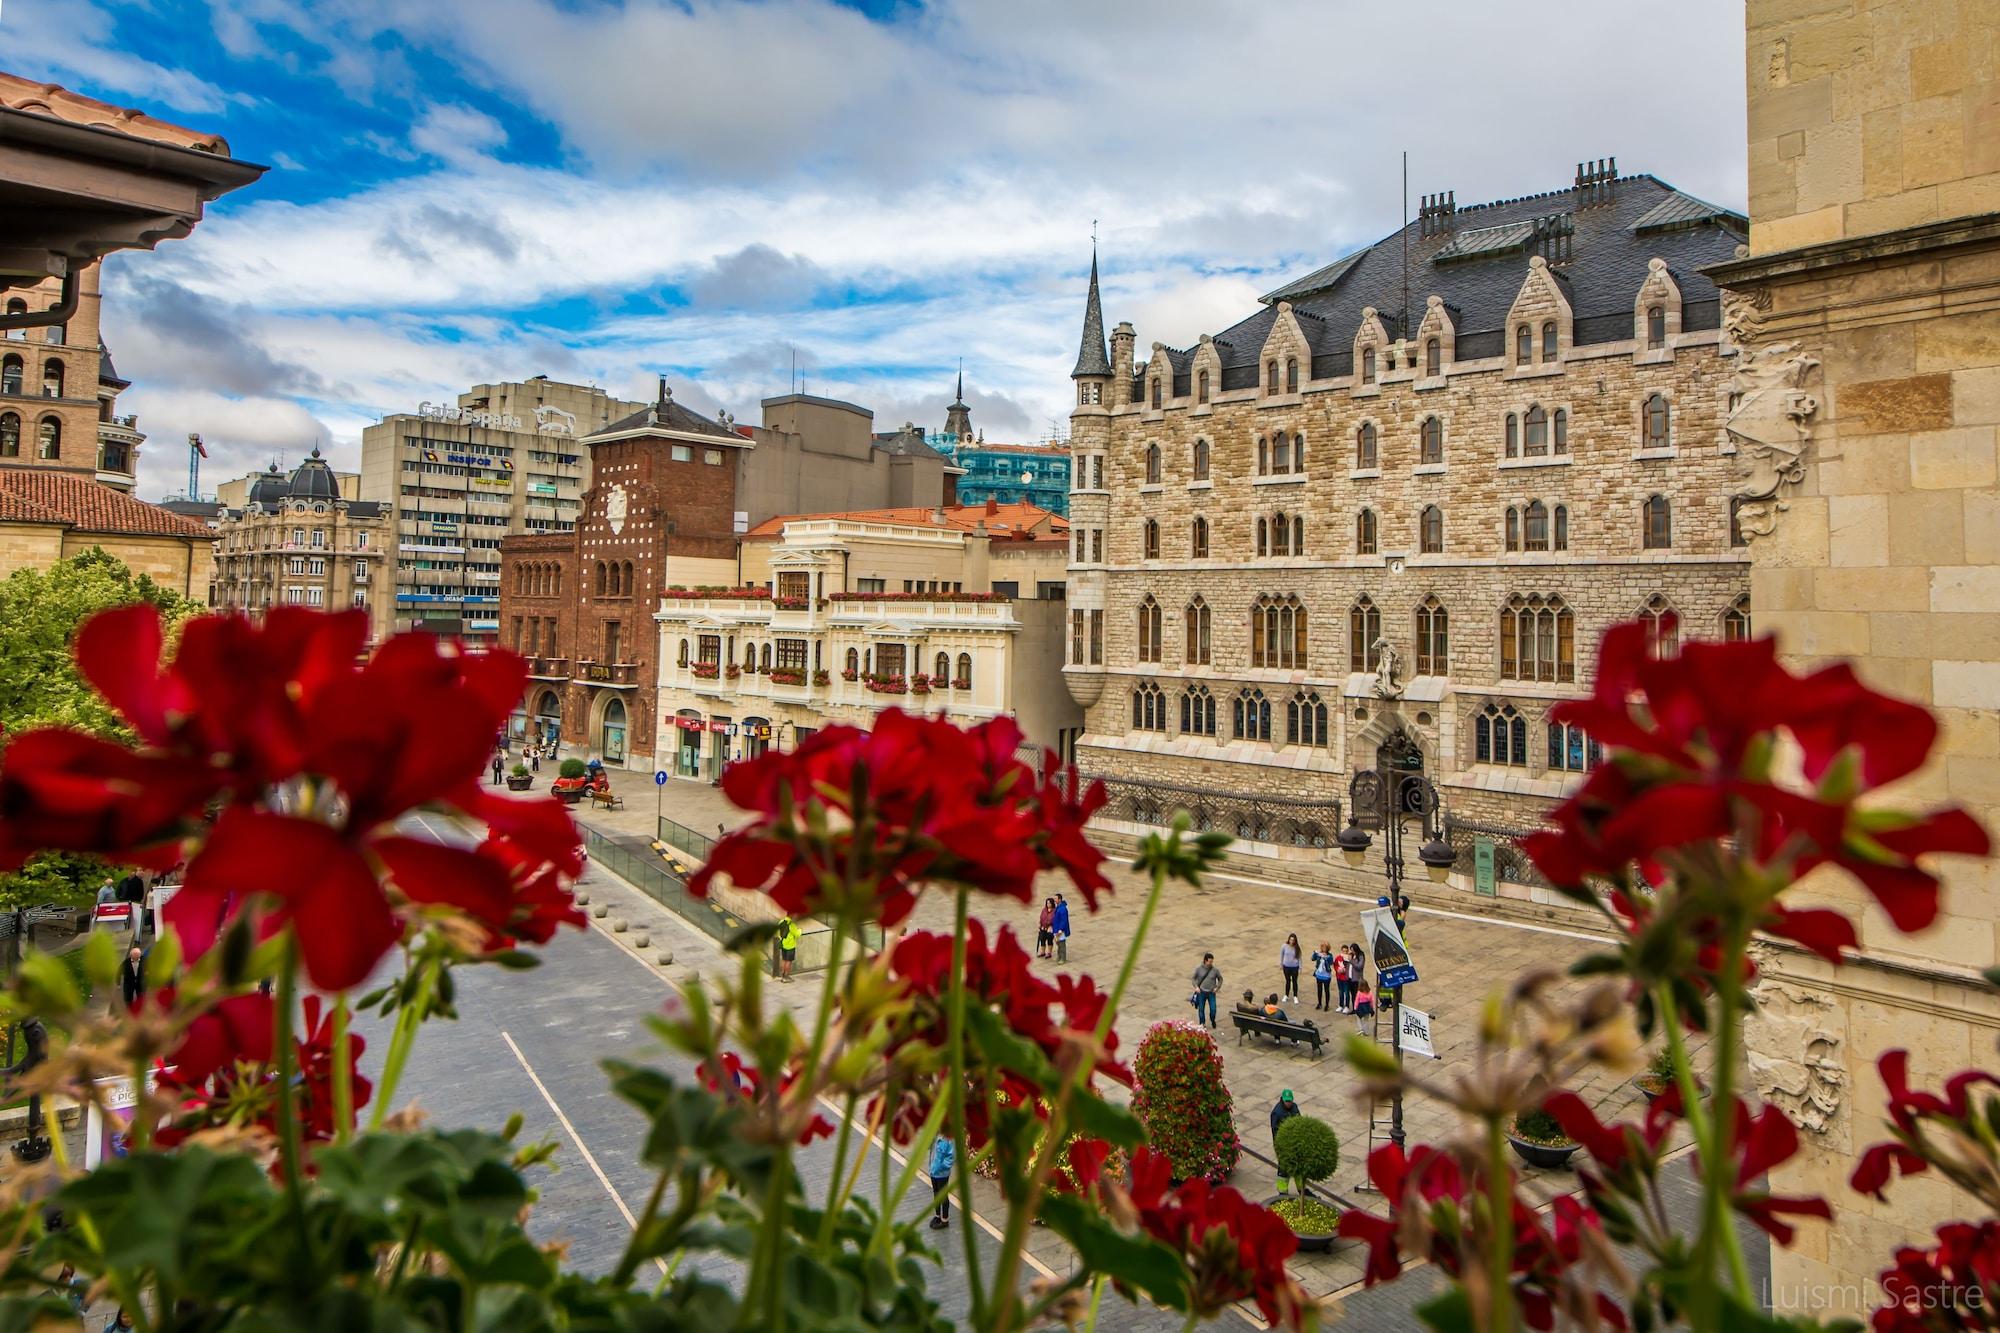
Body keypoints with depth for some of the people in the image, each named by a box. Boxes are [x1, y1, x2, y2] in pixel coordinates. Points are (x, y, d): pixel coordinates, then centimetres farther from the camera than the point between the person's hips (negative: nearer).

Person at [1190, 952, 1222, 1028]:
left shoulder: (1215, 970, -6)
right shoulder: (1199, 969, -7)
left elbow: (1220, 979, 9)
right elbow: (1194, 978, 6)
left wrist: (1217, 987, -3)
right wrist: (1196, 987, -7)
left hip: (1211, 993, 0)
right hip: (1201, 992, 0)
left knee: (1213, 1009, -5)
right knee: (1201, 1009, 6)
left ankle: (1212, 1021, 26)